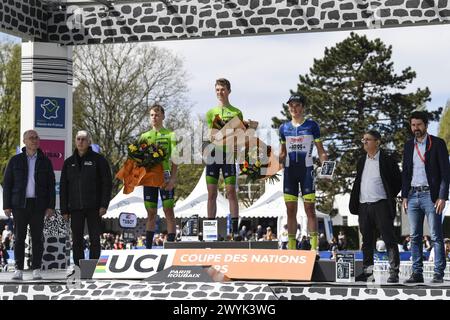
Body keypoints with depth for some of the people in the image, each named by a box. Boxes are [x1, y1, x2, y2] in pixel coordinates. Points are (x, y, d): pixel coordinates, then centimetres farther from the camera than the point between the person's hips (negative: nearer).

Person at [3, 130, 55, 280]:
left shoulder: (45, 161, 7)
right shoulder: (15, 160, 5)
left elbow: (51, 185, 6)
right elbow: (7, 183, 4)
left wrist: (51, 206, -3)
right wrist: (7, 206, -4)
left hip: (38, 204, 0)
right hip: (20, 204, 0)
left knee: (37, 237, 1)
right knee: (19, 237, 0)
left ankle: (36, 270, 6)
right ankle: (19, 270, 4)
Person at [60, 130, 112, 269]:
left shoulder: (98, 160, 1)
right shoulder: (69, 162, 12)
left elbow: (107, 183, -3)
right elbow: (63, 188, 13)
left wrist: (104, 204, -11)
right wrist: (64, 210, 6)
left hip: (94, 207, -3)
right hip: (75, 208, 3)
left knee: (94, 238, 0)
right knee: (77, 239, 5)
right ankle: (78, 266, 12)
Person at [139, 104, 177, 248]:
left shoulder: (170, 135, 4)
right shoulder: (144, 136, 15)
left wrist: (173, 178, -15)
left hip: (165, 177, -3)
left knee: (168, 211, -6)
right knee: (151, 213, 8)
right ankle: (148, 246, 12)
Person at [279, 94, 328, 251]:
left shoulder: (312, 125, 2)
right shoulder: (284, 128, 12)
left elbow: (321, 151, 2)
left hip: (307, 170, -4)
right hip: (289, 171, 4)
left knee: (310, 209, -6)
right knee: (290, 210, 4)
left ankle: (314, 247, -7)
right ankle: (291, 247, 9)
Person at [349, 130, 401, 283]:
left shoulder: (387, 160, -2)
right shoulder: (361, 161, 16)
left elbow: (398, 181, 1)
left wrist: (390, 197, -1)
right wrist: (354, 203, 12)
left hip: (381, 205, -6)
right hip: (363, 205, 6)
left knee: (389, 238, -6)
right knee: (366, 240, 9)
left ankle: (394, 271, -6)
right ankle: (367, 270, 16)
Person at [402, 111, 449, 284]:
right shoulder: (408, 145, 13)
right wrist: (404, 196, 8)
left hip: (431, 194, -5)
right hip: (413, 195, 5)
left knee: (436, 236, -4)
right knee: (415, 237, 5)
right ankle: (417, 273, 8)